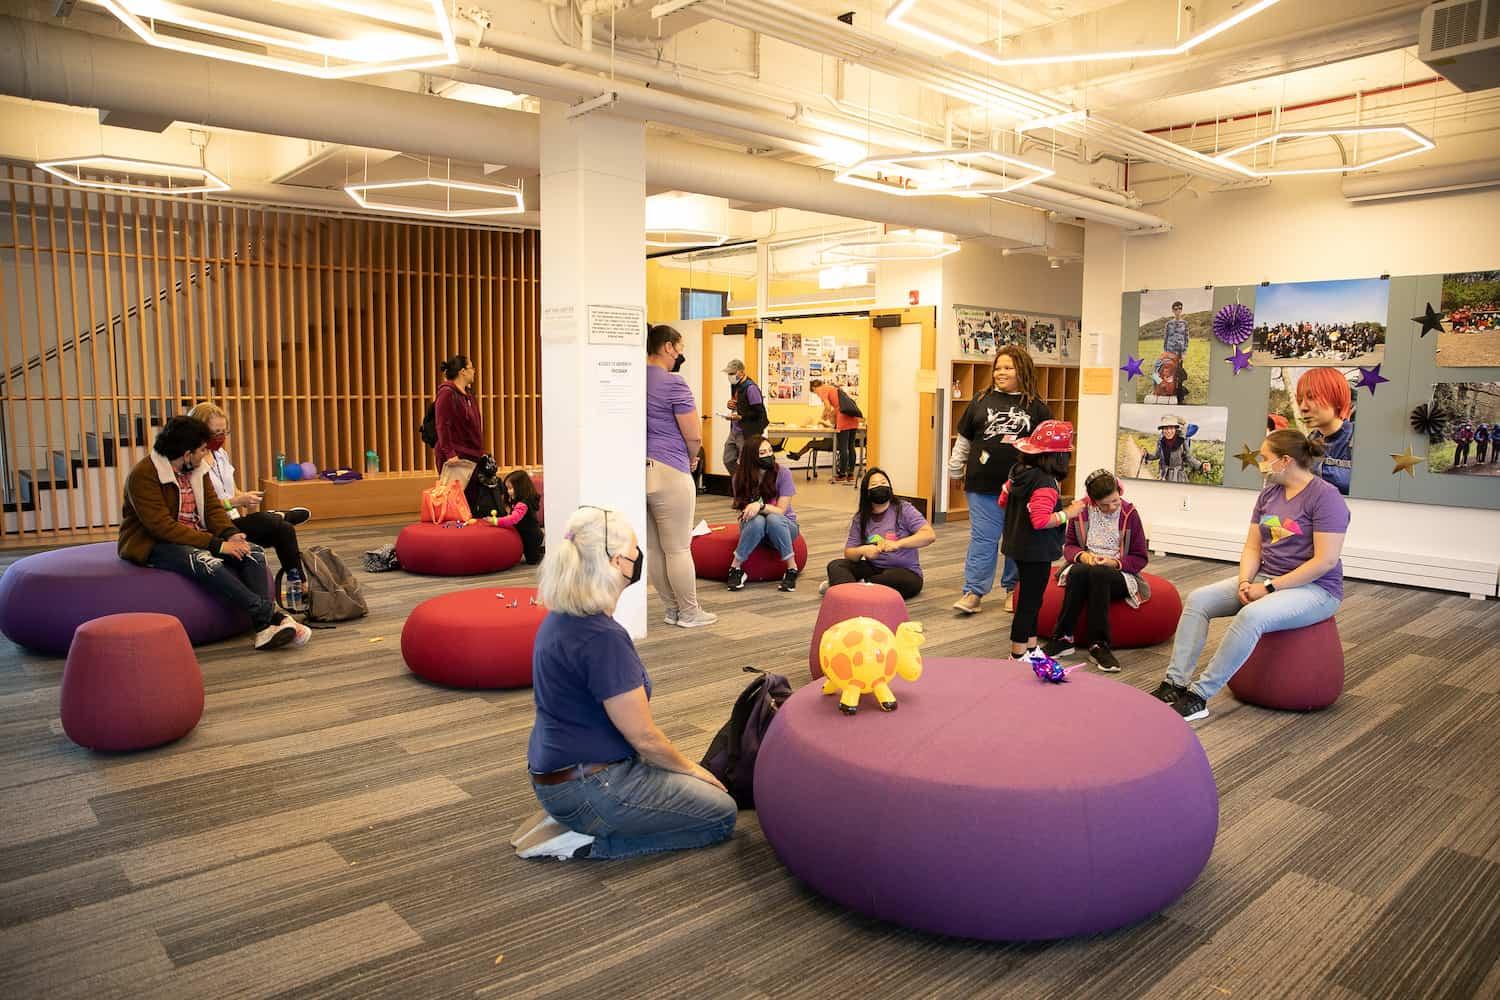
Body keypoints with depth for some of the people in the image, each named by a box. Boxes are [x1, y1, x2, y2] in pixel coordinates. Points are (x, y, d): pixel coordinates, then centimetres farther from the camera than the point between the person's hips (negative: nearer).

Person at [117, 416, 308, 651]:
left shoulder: (198, 469, 7)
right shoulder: (143, 475, -17)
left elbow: (213, 507, 6)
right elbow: (162, 526, -25)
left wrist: (230, 534, -16)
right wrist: (216, 545, -29)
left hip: (195, 538, 7)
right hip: (153, 545, -7)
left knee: (253, 552, -15)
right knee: (203, 561, -37)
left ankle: (265, 627, -29)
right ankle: (272, 615, -35)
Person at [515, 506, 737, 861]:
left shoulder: (562, 619, 3)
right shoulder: (601, 638, -27)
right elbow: (644, 736, -20)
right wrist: (690, 768, 0)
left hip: (559, 769, 10)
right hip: (586, 788, -9)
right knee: (722, 815, 2)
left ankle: (570, 818, 12)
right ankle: (587, 841, -3)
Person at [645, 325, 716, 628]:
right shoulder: (673, 383, -11)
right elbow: (694, 436, -12)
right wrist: (691, 459, 9)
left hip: (637, 469, 7)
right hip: (668, 472, -7)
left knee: (653, 548, 11)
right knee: (678, 548, 3)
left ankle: (672, 609, 22)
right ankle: (689, 613, 13)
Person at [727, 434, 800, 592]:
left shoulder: (783, 473, -17)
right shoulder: (740, 477, -10)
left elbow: (780, 511, -18)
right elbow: (744, 510, -6)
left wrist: (760, 506, -37)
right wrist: (748, 511, -30)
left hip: (783, 526, -1)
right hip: (754, 528, 1)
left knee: (773, 519, -36)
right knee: (757, 521, -35)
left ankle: (792, 568, -24)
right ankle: (735, 568, -22)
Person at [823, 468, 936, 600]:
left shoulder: (904, 510, -6)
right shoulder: (859, 519, 6)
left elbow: (930, 535, -18)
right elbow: (849, 553, 3)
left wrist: (897, 544, -32)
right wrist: (862, 551, -21)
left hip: (905, 573, -4)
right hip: (873, 569, 4)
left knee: (893, 577, -38)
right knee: (836, 565, -17)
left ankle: (840, 583, -30)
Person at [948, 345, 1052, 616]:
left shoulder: (1036, 407, 2)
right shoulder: (981, 401, 6)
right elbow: (963, 439, 12)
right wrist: (955, 470, 15)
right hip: (983, 484, 0)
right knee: (983, 538, 1)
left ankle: (1013, 589, 25)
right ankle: (973, 592, 5)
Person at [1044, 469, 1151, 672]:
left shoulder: (1129, 513, -2)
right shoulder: (1080, 510, 2)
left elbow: (1141, 558, 3)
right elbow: (1068, 545, 11)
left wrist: (1114, 562, -14)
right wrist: (1083, 556, -11)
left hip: (1117, 575, -1)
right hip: (1083, 567, 1)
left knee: (1098, 573, -37)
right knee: (1080, 571, -36)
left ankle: (1098, 645, -33)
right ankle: (1064, 638, -30)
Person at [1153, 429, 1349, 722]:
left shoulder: (1325, 496, -15)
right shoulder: (1269, 494, 8)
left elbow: (1326, 561, -21)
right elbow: (1252, 547, 8)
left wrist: (1269, 587, -21)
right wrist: (1245, 582, -11)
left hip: (1315, 588, -8)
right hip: (1267, 580, 8)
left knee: (1251, 616, -35)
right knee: (1198, 600, -11)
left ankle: (1199, 697, -29)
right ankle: (1175, 684, -16)